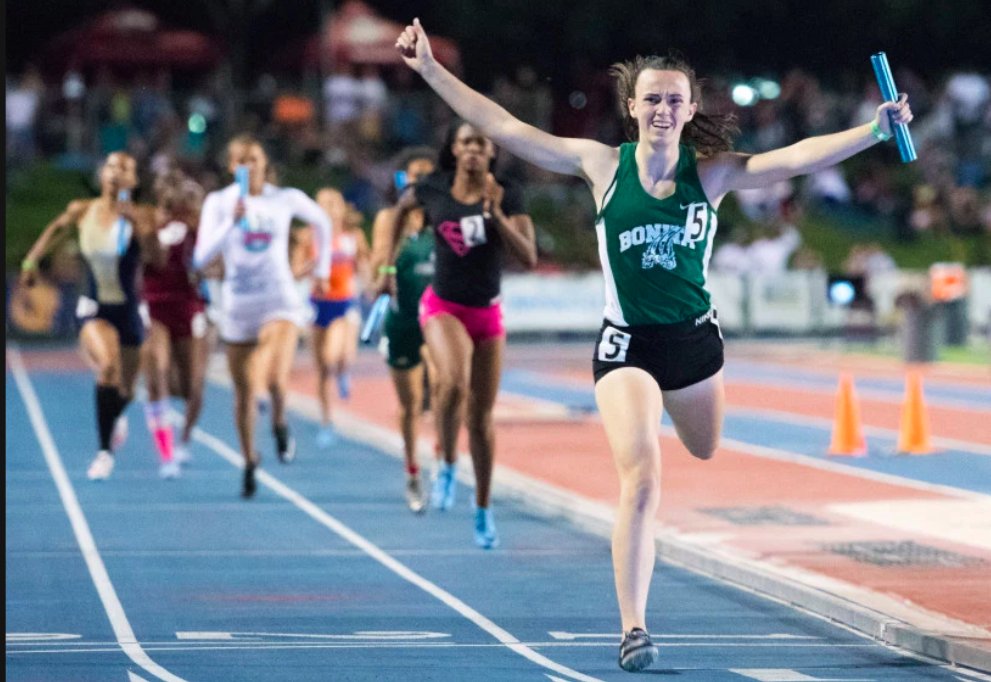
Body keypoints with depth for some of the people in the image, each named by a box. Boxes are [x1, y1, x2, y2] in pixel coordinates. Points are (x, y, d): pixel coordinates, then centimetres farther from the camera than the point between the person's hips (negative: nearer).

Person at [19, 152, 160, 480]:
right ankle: (105, 450, -21)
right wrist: (31, 261, 16)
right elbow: (56, 229, 18)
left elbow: (153, 256, -23)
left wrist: (142, 227, -38)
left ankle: (116, 418, 54)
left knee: (125, 390, 14)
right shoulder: (81, 211, -4)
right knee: (107, 366, -29)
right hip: (94, 307, -1)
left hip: (128, 310, 1)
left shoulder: (139, 216, -10)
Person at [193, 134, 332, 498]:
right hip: (238, 306, 1)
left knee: (276, 379, -24)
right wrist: (232, 222, -22)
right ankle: (249, 462, 26)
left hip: (280, 302, -1)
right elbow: (201, 257, -11)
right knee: (244, 393, 7)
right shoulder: (219, 202, -2)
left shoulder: (287, 199, 0)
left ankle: (280, 423, 9)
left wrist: (322, 269, 19)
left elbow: (322, 221, 20)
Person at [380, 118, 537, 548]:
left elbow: (529, 258, -14)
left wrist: (497, 215, -25)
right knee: (454, 383, -31)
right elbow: (402, 208, 18)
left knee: (481, 416, 9)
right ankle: (447, 466, -7)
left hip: (488, 313, 2)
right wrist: (390, 264, 17)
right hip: (443, 307, -1)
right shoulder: (432, 190, -5)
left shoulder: (507, 197, -6)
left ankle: (483, 509, 25)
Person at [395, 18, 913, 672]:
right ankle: (634, 628, -13)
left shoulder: (712, 172, -4)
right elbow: (506, 128, -4)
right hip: (628, 346, -3)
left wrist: (875, 129, -26)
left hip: (696, 341, 3)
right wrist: (431, 70, -7)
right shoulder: (603, 165, -5)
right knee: (642, 481, -17)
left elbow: (796, 157, -14)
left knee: (709, 456, 23)